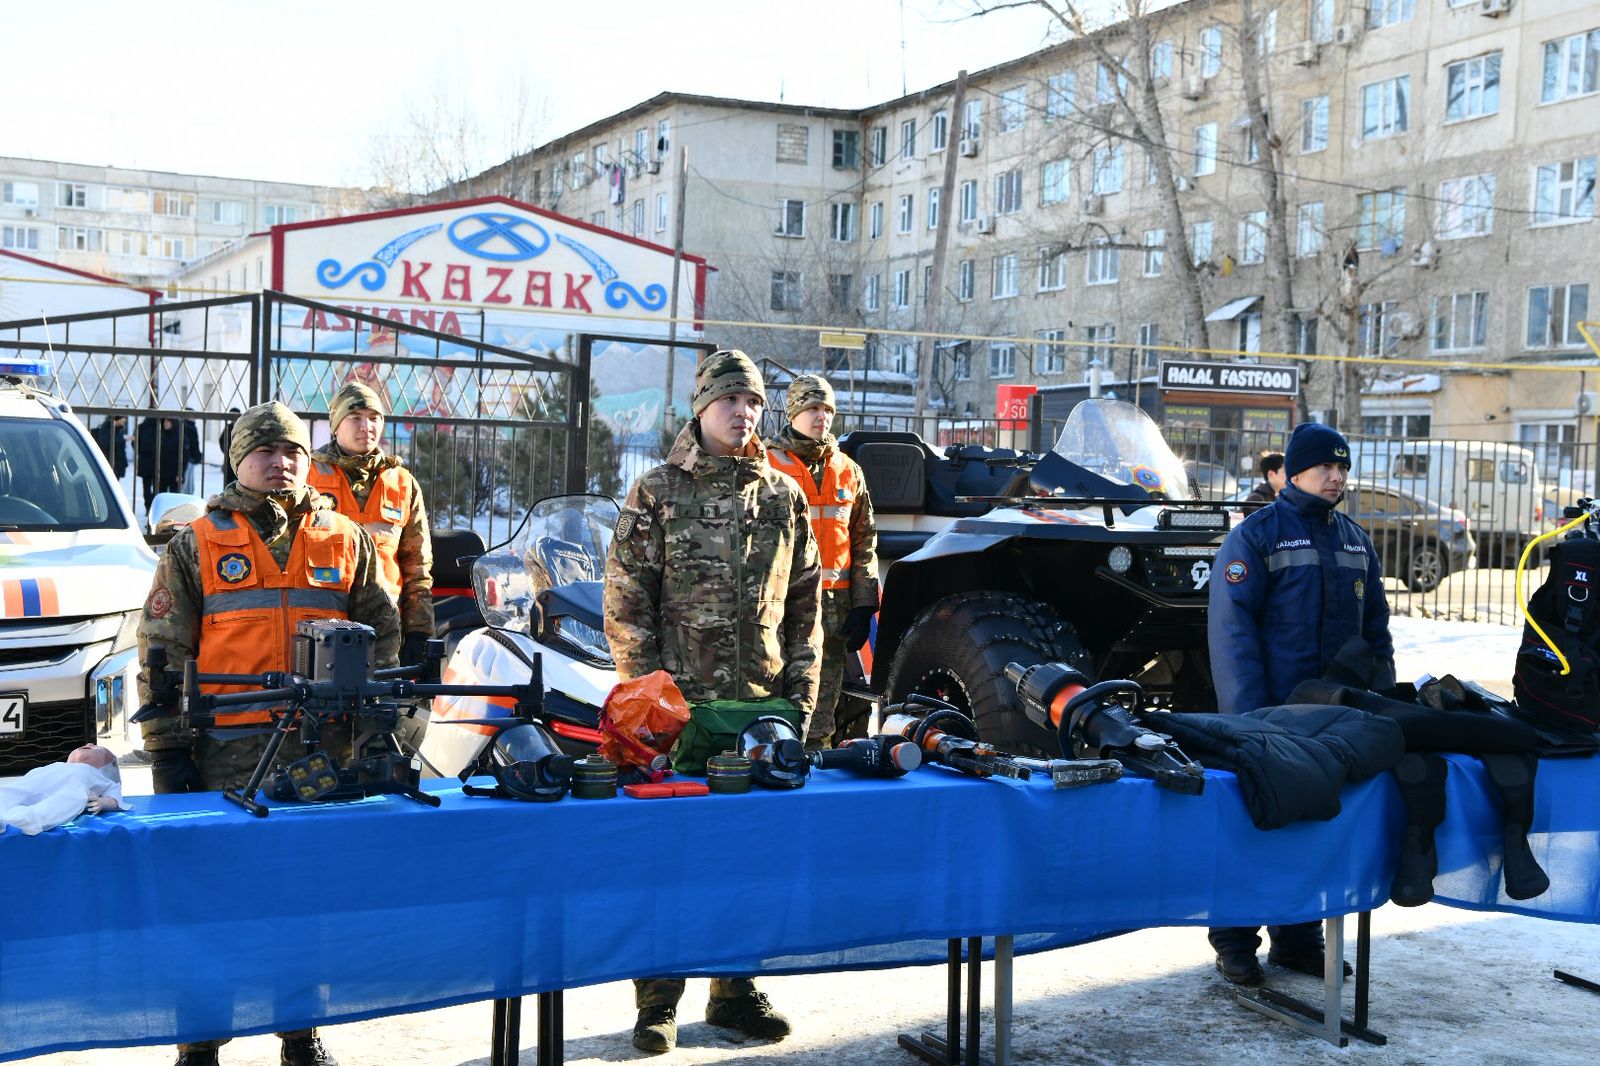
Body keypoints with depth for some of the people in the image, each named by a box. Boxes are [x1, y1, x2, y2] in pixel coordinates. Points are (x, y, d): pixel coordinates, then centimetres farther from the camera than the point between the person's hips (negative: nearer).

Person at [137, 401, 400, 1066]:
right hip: (227, 752, -2)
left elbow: (381, 634, 15)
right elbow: (163, 654, 2)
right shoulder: (196, 545, 5)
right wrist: (166, 749, -3)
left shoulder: (347, 541, 11)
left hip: (322, 753, 2)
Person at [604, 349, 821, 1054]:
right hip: (678, 705, -3)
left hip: (762, 704, 4)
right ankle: (658, 999, 11)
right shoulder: (657, 493, 0)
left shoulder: (783, 497, 11)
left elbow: (804, 604, 14)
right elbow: (625, 604, -3)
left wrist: (801, 691, 7)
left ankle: (735, 989, 22)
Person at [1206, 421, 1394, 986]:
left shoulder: (1355, 540, 15)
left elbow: (1376, 627, 20)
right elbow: (1230, 624, -12)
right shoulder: (1257, 532, -5)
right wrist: (1249, 716, -18)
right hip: (1272, 714, -6)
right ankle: (1234, 941, 12)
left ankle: (1298, 939, 21)